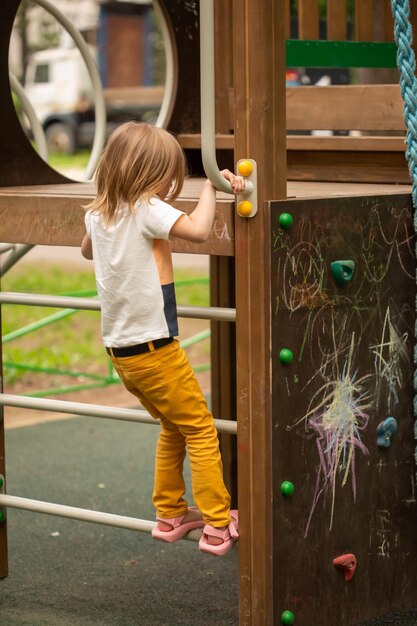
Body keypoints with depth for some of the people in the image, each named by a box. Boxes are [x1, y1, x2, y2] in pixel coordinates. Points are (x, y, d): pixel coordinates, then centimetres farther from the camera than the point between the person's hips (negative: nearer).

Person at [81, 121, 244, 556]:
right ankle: (218, 527, 3)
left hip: (120, 350, 8)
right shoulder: (146, 210, -17)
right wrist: (211, 186, -19)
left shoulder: (98, 215, 7)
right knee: (200, 431, 3)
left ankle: (170, 515, 30)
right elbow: (198, 229, -33)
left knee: (173, 428, 24)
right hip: (153, 347, -8)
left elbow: (87, 250, 30)